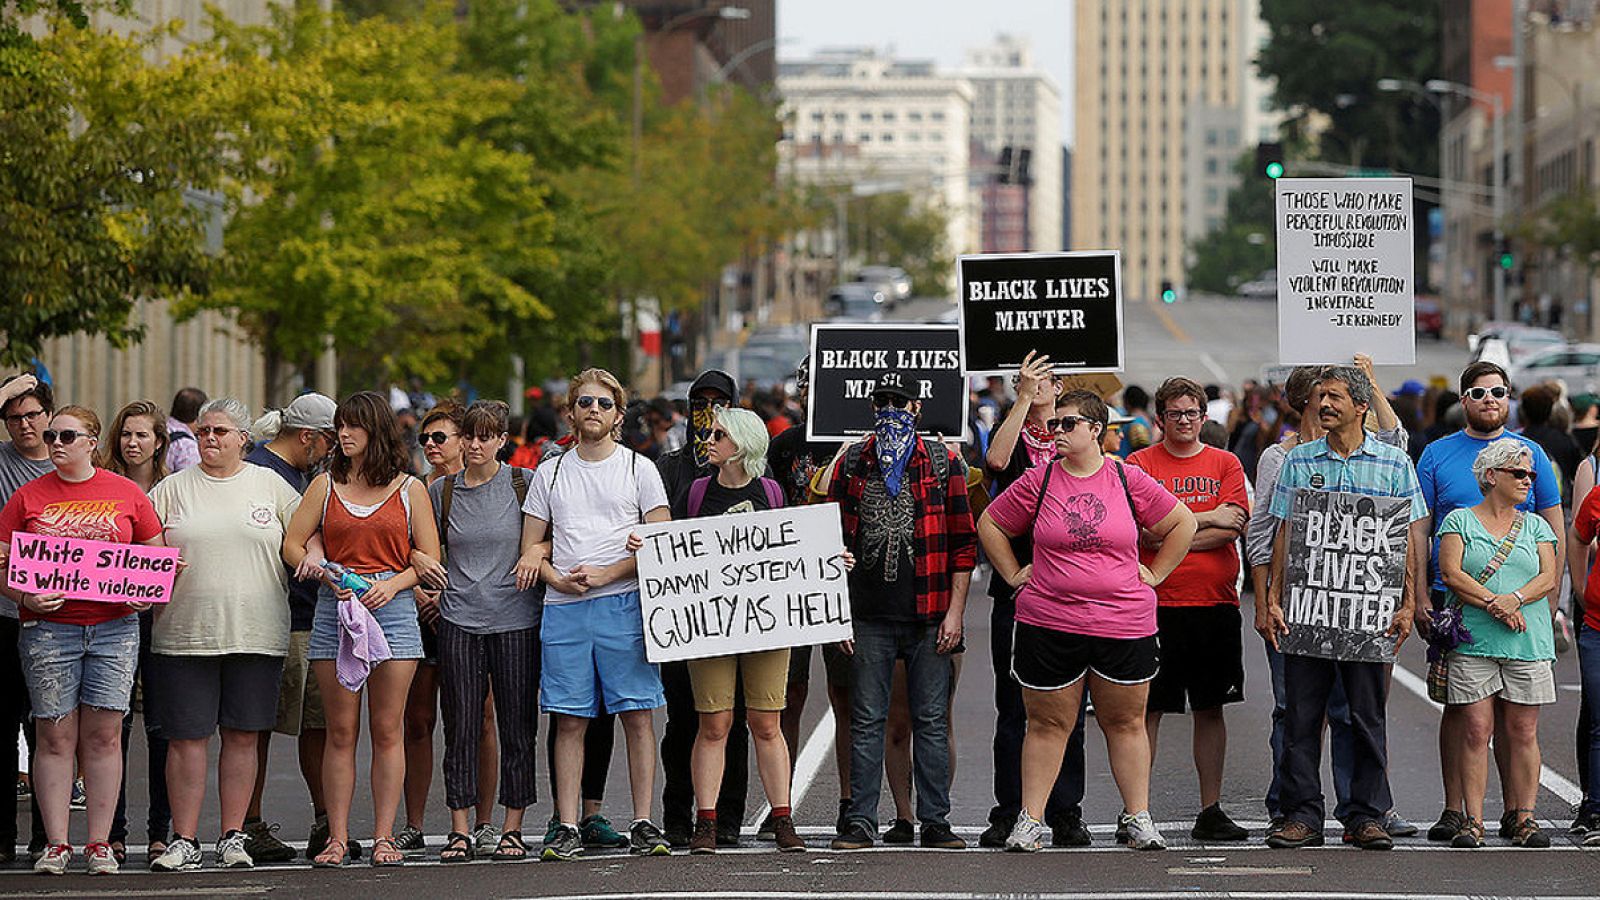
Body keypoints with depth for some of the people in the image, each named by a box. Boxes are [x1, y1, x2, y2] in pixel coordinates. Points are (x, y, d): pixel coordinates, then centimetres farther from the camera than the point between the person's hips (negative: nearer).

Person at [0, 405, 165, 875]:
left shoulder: (127, 494, 7)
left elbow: (155, 555, 14)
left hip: (115, 627, 0)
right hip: (48, 628, 0)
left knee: (103, 735, 0)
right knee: (55, 737, -1)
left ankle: (100, 843, 5)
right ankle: (56, 843, 2)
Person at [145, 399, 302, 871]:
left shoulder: (271, 486, 10)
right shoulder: (173, 488, 9)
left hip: (256, 633, 0)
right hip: (185, 633, 0)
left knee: (243, 735, 4)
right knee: (186, 737, -1)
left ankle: (233, 837, 11)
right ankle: (184, 840, 5)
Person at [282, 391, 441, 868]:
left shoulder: (410, 490, 8)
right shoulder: (326, 486, 11)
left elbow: (429, 559, 6)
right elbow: (292, 545, 8)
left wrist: (393, 583, -10)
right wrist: (321, 571, -9)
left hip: (392, 608, -1)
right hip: (334, 608, 1)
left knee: (387, 731, 0)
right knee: (341, 732, 1)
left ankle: (383, 835, 3)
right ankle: (337, 837, 3)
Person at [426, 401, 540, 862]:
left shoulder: (525, 483, 2)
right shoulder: (441, 491, 9)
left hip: (516, 620, -2)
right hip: (459, 621, 2)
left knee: (516, 728, 1)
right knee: (462, 727, 0)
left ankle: (512, 830, 8)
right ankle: (460, 832, 4)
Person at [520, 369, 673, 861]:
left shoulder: (638, 468, 7)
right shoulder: (550, 473, 14)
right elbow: (532, 548, 14)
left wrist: (604, 574, -10)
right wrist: (560, 579, -7)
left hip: (624, 603, -2)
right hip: (563, 609, 2)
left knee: (637, 716, -4)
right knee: (570, 722, 1)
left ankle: (643, 825, -2)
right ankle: (567, 829, 2)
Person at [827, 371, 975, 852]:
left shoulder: (943, 463, 5)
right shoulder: (850, 465, 8)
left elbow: (963, 543, 4)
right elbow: (835, 543, 10)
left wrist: (955, 611, -4)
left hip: (930, 618, -1)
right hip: (869, 617, 1)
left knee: (931, 721, 2)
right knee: (866, 721, 1)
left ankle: (935, 822, 8)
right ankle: (861, 821, 5)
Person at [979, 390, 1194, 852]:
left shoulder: (1129, 480, 2)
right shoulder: (1038, 481, 2)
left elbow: (1183, 523, 12)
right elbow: (990, 524, 14)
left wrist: (1155, 574, 7)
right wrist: (1014, 575, 8)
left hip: (1124, 622, 0)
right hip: (1049, 621, 0)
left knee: (1126, 722, 7)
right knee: (1048, 723, 4)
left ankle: (1138, 817, 15)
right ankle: (1030, 820, 10)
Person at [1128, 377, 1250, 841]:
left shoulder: (1226, 464, 9)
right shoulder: (1140, 464, 2)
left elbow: (1234, 528, -4)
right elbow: (1144, 529, -10)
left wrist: (1171, 536, -10)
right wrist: (1207, 518, -8)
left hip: (1215, 604, 2)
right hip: (1157, 606, -2)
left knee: (1210, 709, 7)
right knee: (1147, 710, -1)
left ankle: (1210, 811, 13)